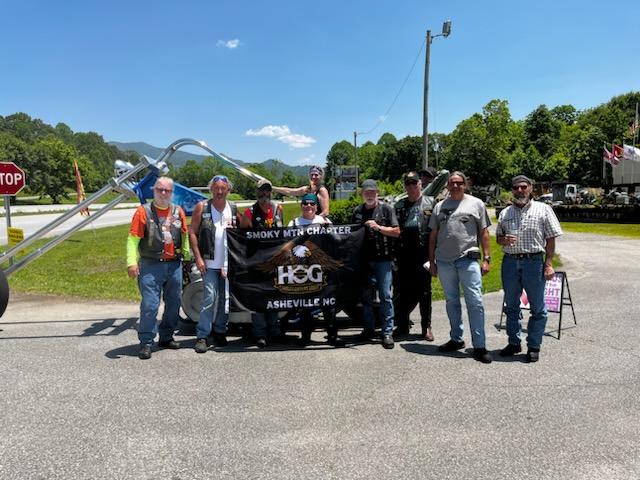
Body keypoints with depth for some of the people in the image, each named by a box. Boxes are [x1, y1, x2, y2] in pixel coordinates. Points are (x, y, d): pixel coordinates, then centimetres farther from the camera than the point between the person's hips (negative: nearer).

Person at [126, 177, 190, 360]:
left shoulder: (178, 212, 9)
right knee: (150, 305, -7)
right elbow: (133, 239, -8)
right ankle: (146, 343, 1)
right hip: (150, 266, -5)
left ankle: (166, 337, 27)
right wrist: (131, 262, -18)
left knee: (174, 303, 12)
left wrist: (187, 255, 10)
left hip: (174, 265, 5)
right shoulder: (143, 211, -4)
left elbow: (185, 236, 16)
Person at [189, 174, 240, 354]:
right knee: (210, 297, -9)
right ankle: (202, 336, -1)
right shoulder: (202, 207, 1)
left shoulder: (233, 209, 10)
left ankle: (220, 332, 22)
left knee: (225, 298, 9)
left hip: (229, 263, 3)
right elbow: (192, 232, -2)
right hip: (209, 262, -3)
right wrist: (198, 257, -9)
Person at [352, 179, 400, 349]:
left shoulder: (386, 209, 2)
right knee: (366, 295, 9)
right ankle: (368, 328, 21)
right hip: (363, 259, 4)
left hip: (383, 259, -4)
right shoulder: (357, 211, 13)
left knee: (385, 296, -4)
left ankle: (387, 332, 1)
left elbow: (396, 231, -1)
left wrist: (378, 227, -14)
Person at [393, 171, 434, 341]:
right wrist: (393, 254, 6)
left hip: (423, 255, -3)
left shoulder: (430, 204, 4)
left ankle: (426, 327, 14)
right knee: (402, 291, 6)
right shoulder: (399, 205, 13)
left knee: (424, 291, 4)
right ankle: (402, 325, 18)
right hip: (403, 255, 3)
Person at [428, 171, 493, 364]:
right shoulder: (439, 206, 13)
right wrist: (432, 261, 10)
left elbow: (484, 233, 4)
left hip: (468, 259, -3)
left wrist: (486, 259, -3)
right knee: (451, 301, 12)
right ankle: (456, 339, 25)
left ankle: (479, 346, -3)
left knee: (475, 301, -7)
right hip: (444, 261, 4)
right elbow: (433, 235, 14)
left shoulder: (476, 204, 5)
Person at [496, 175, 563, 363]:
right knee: (511, 306, 12)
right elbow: (498, 237, 18)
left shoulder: (543, 209, 2)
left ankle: (534, 346, 14)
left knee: (537, 308, 3)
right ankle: (514, 343, 25)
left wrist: (548, 264, -8)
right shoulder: (505, 213, 12)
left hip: (534, 262, -3)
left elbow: (551, 239, 0)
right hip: (510, 262, 4)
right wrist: (504, 240, -6)